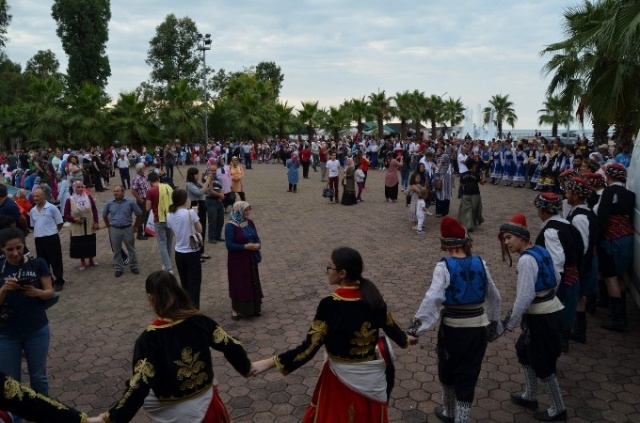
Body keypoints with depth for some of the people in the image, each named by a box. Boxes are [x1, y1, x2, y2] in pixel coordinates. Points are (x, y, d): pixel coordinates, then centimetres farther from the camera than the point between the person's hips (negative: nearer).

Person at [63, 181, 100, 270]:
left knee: (91, 244, 12)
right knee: (80, 245, 5)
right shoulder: (70, 200, -7)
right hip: (77, 228, -1)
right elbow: (66, 215, -3)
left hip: (89, 227, 2)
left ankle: (91, 259, 32)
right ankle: (82, 262, 22)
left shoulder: (88, 197, -2)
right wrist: (74, 219, -20)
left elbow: (94, 210, 1)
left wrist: (96, 222, -3)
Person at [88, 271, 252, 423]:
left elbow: (139, 386, -24)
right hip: (206, 403, 4)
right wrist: (247, 368, 11)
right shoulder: (200, 321, -13)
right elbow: (232, 347, -7)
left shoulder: (149, 338, -22)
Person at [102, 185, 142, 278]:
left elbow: (139, 214, 4)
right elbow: (104, 215, 15)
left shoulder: (130, 202, -7)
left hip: (127, 229, -2)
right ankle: (118, 268, 21)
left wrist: (135, 226, 6)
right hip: (114, 230, 2)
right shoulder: (109, 203, -1)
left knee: (131, 249, 9)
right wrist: (108, 227, 13)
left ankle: (134, 267, 22)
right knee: (116, 250, 9)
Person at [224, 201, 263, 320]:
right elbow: (229, 245, -20)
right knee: (238, 284, 4)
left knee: (252, 283, 13)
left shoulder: (249, 222, 3)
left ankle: (253, 308, 27)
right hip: (237, 260, -6)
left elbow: (256, 237, 10)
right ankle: (235, 309, 19)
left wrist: (258, 244, -12)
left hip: (250, 259, 6)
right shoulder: (230, 225, -17)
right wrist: (245, 246, -24)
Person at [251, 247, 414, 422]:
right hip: (370, 376, 4)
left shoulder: (330, 304, -24)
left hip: (341, 376, -4)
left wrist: (270, 362, -19)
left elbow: (309, 348, -23)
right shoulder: (372, 295, -9)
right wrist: (406, 340, 26)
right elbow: (391, 327, 4)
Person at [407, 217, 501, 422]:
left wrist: (416, 325, -21)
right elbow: (494, 296, 12)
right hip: (478, 328, 3)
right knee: (468, 377, 13)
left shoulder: (444, 266, -13)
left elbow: (432, 298, -25)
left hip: (452, 328, -2)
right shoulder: (480, 264, 0)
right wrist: (494, 320, 28)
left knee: (447, 372, 22)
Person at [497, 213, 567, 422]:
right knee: (524, 349, 23)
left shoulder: (526, 259, -23)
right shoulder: (541, 251, 4)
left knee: (543, 363, 8)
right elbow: (556, 278, 15)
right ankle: (530, 397, 37)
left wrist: (509, 323, -17)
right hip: (550, 310, 9)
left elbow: (525, 296, -26)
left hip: (541, 317, -9)